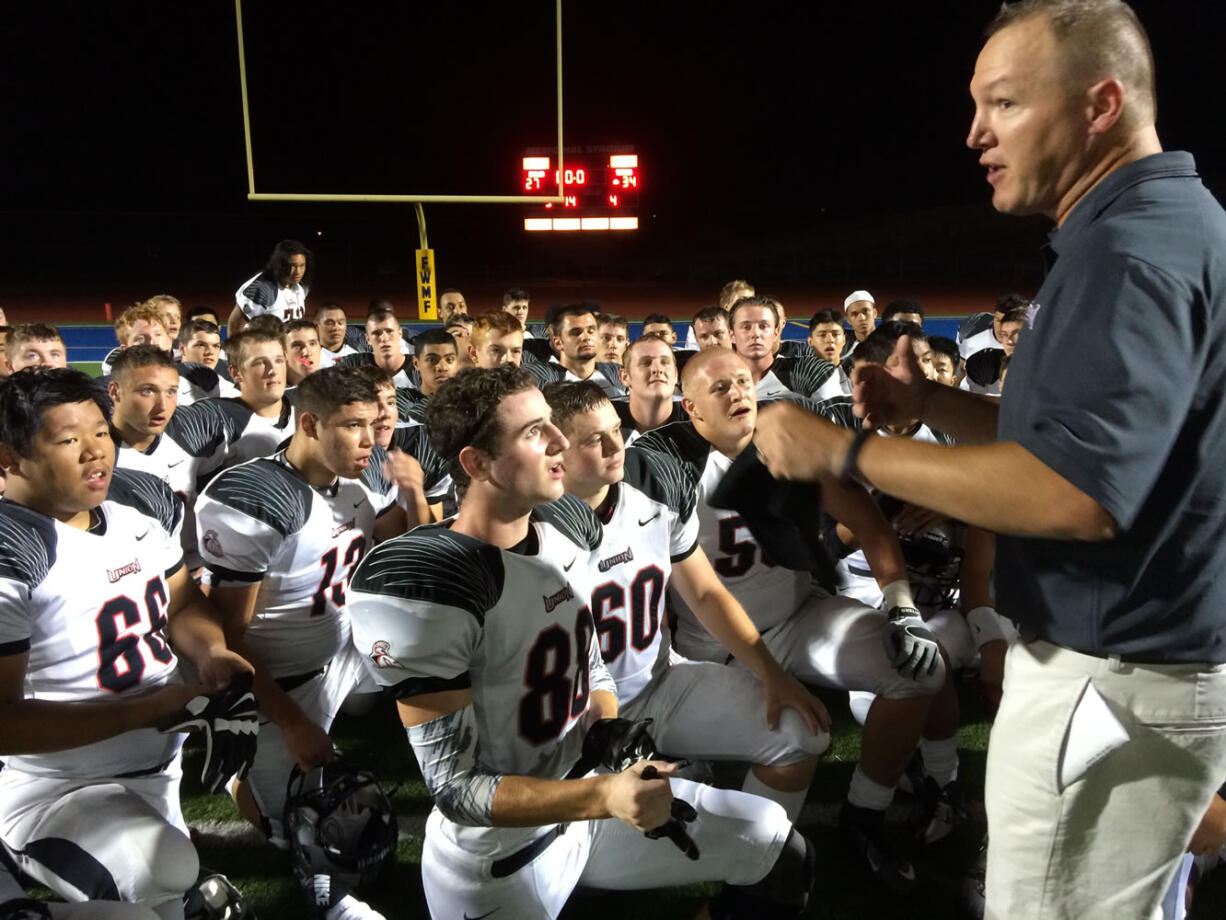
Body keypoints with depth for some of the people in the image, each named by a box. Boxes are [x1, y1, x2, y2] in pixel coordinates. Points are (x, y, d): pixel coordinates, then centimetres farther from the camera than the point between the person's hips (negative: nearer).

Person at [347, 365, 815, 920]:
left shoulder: (568, 525, -3)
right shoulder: (425, 585, -27)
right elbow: (454, 785, -24)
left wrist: (608, 729, -11)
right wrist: (603, 797, -34)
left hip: (586, 788, 7)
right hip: (498, 860, -7)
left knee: (779, 851, 11)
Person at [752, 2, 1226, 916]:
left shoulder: (1132, 246, -21)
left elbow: (1072, 492, -31)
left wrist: (845, 450, -24)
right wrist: (928, 400, 3)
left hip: (1115, 680, -10)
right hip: (1131, 662, 10)